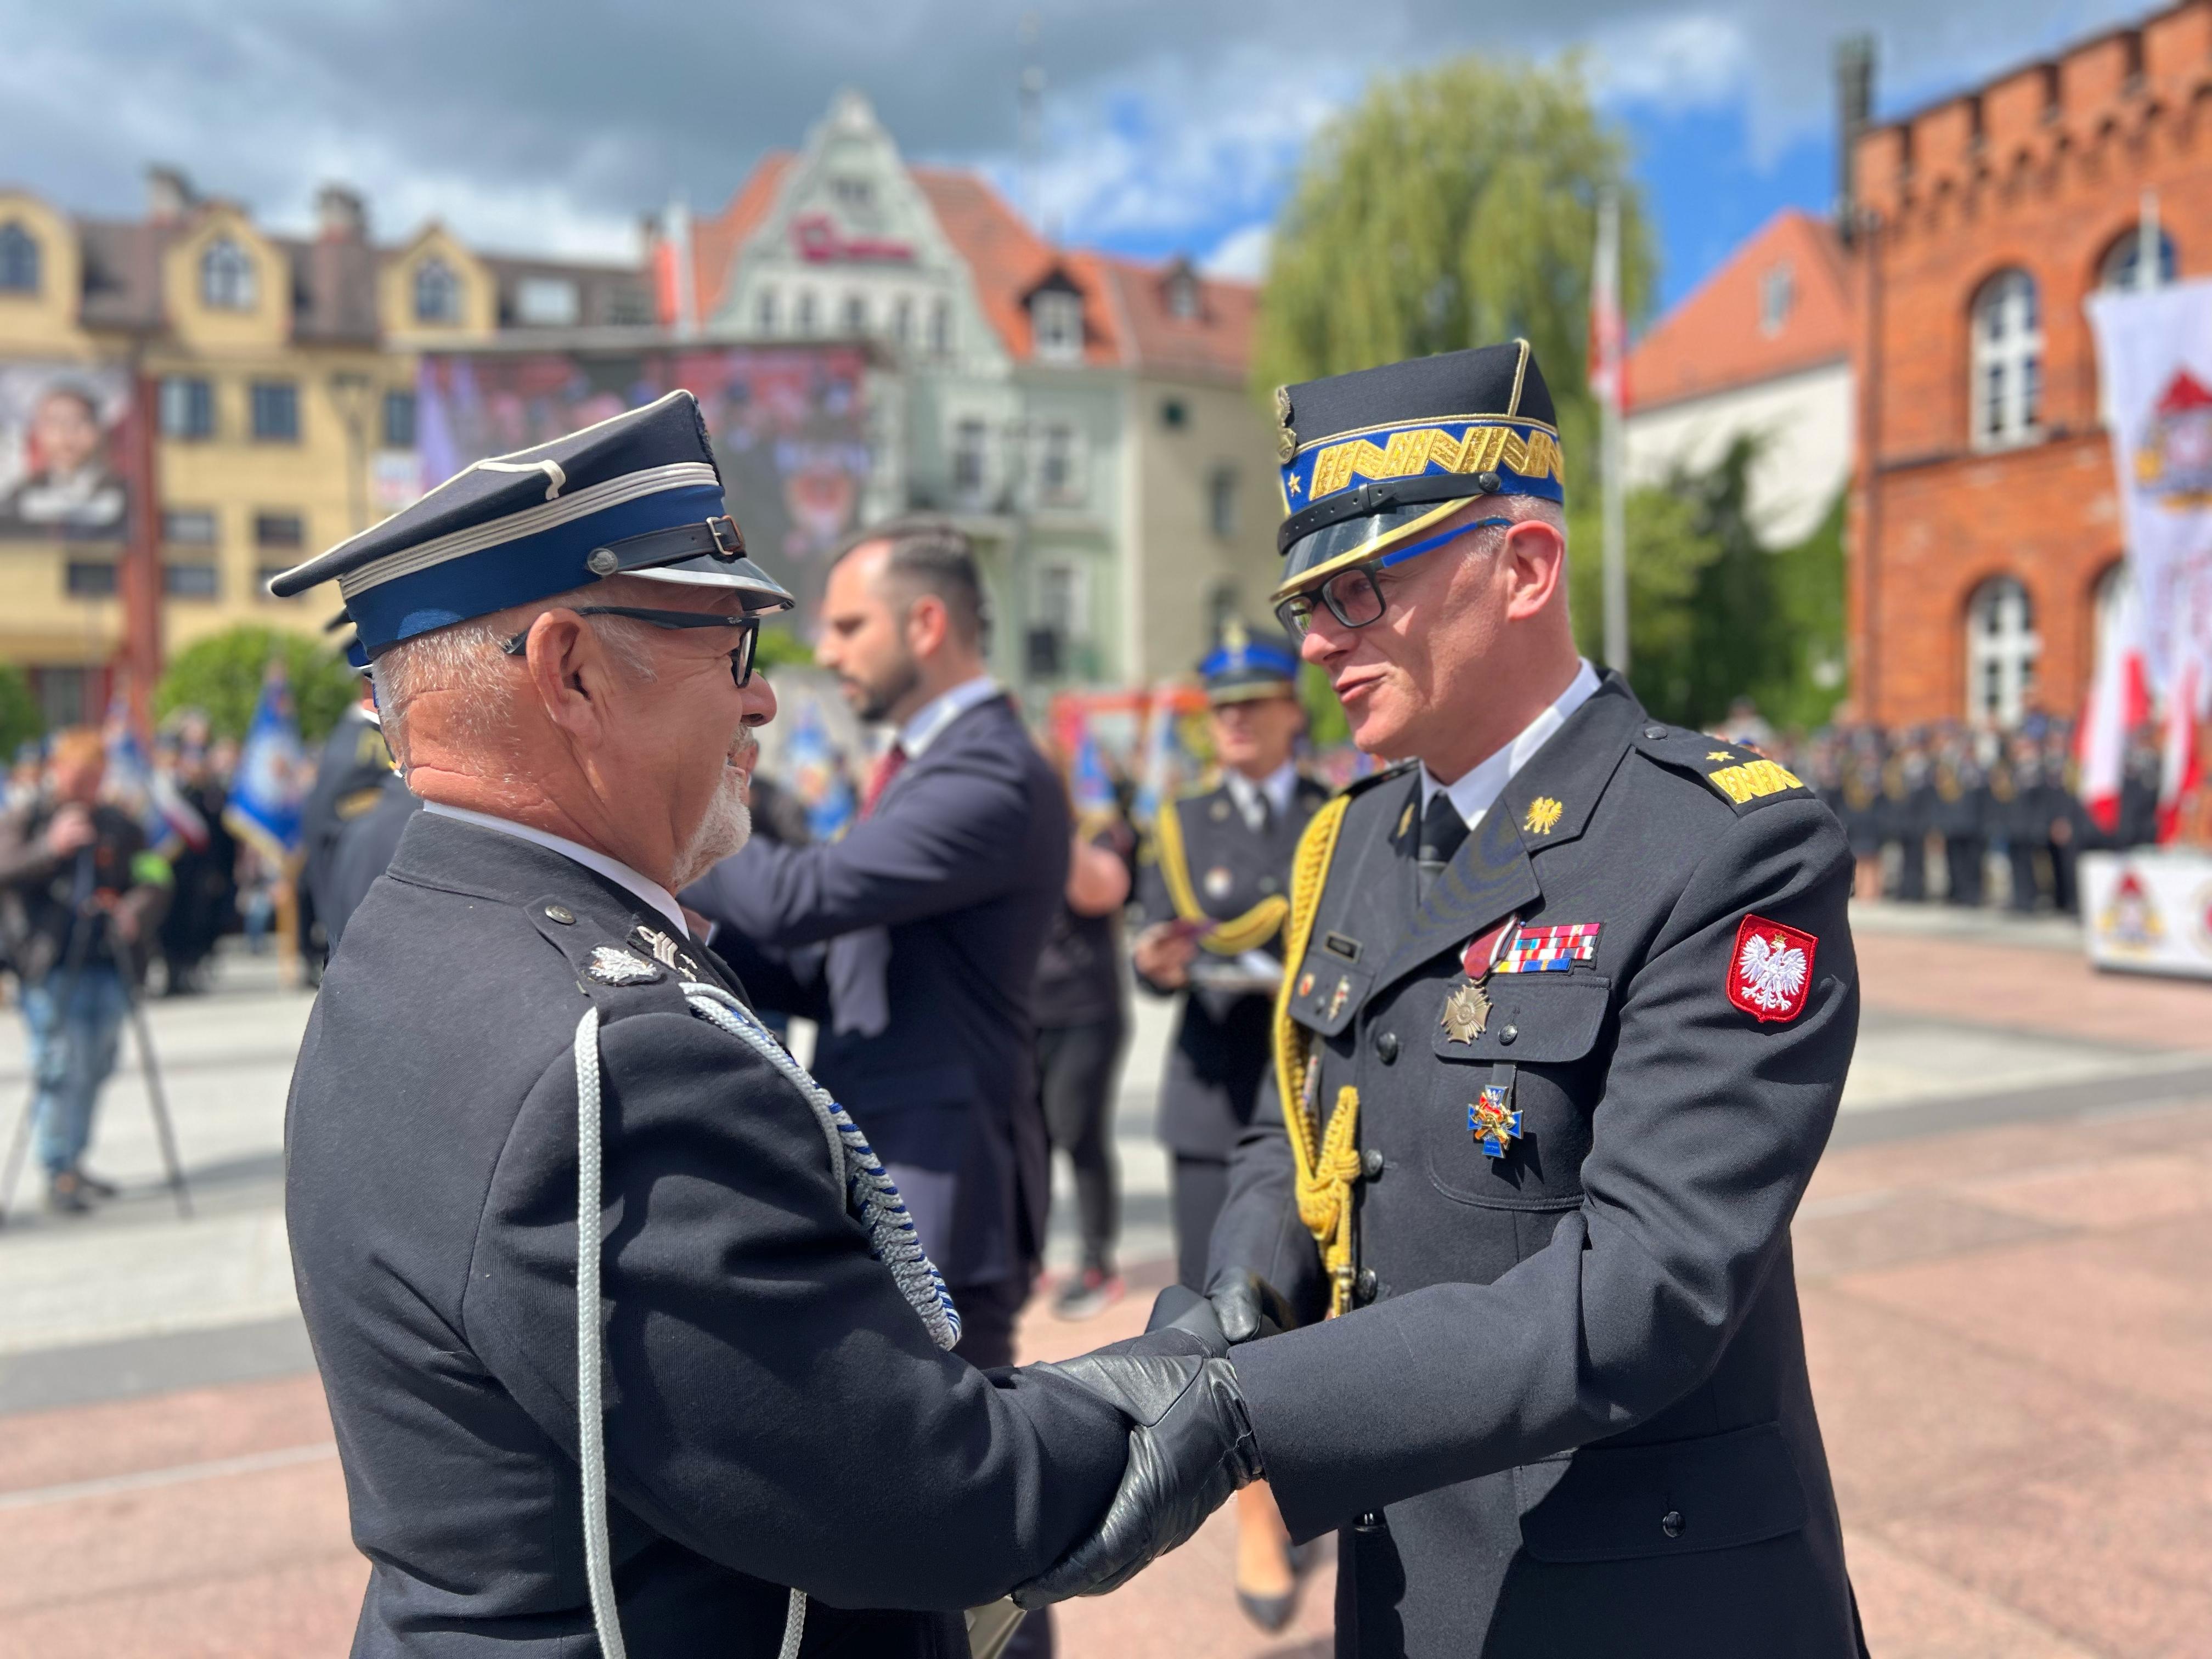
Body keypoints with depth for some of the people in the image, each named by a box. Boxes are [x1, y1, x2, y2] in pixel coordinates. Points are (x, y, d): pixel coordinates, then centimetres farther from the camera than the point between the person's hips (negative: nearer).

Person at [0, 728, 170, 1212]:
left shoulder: (121, 826, 13)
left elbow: (154, 880, 6)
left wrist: (137, 909, -14)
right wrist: (51, 847, -25)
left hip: (108, 964, 4)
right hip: (50, 966, -3)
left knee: (96, 1066, 8)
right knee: (59, 1067, -8)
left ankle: (74, 1162, 22)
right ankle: (57, 1173, -1)